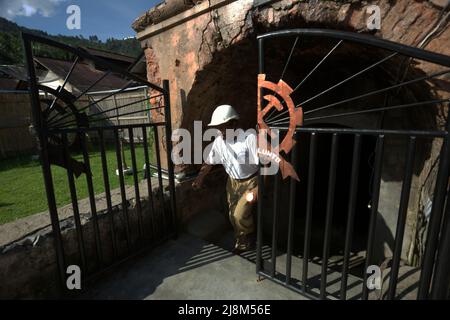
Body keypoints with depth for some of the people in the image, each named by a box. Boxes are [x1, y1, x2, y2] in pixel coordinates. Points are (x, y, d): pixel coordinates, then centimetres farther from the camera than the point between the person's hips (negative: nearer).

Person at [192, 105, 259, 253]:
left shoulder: (250, 137, -29)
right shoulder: (219, 141, -11)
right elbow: (208, 162, 1)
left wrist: (256, 190, -32)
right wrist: (199, 180, -10)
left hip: (251, 181, -5)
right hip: (233, 181, 5)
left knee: (241, 215, -12)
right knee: (233, 216, 11)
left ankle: (248, 242, 21)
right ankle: (241, 241, 40)